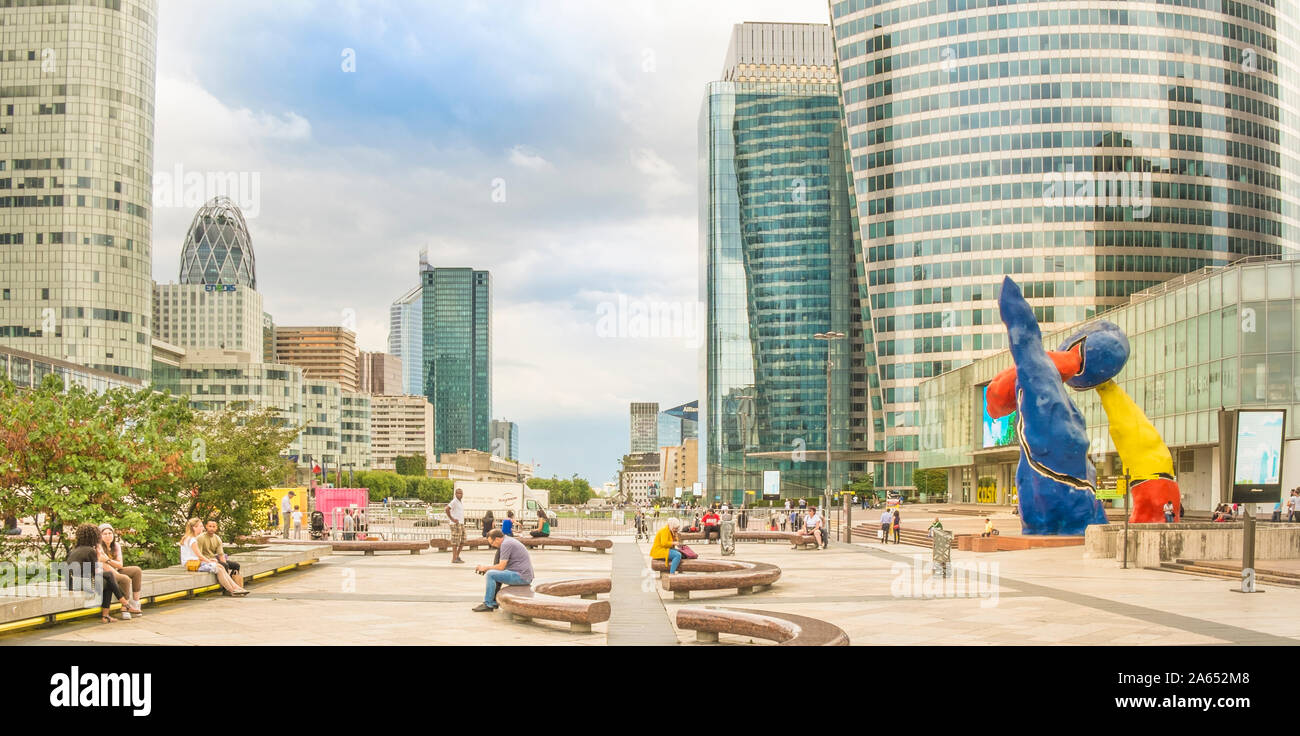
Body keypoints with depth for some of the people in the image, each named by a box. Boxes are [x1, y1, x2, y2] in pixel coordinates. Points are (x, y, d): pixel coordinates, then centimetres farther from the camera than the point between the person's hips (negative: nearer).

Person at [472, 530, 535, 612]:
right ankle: (494, 602, 22)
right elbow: (503, 565, 23)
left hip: (521, 576, -11)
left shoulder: (506, 544, -14)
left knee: (490, 574, -14)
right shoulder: (508, 540, 18)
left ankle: (488, 604, -6)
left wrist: (486, 567, -1)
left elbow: (501, 567, -16)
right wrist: (486, 568, 14)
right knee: (496, 573, 24)